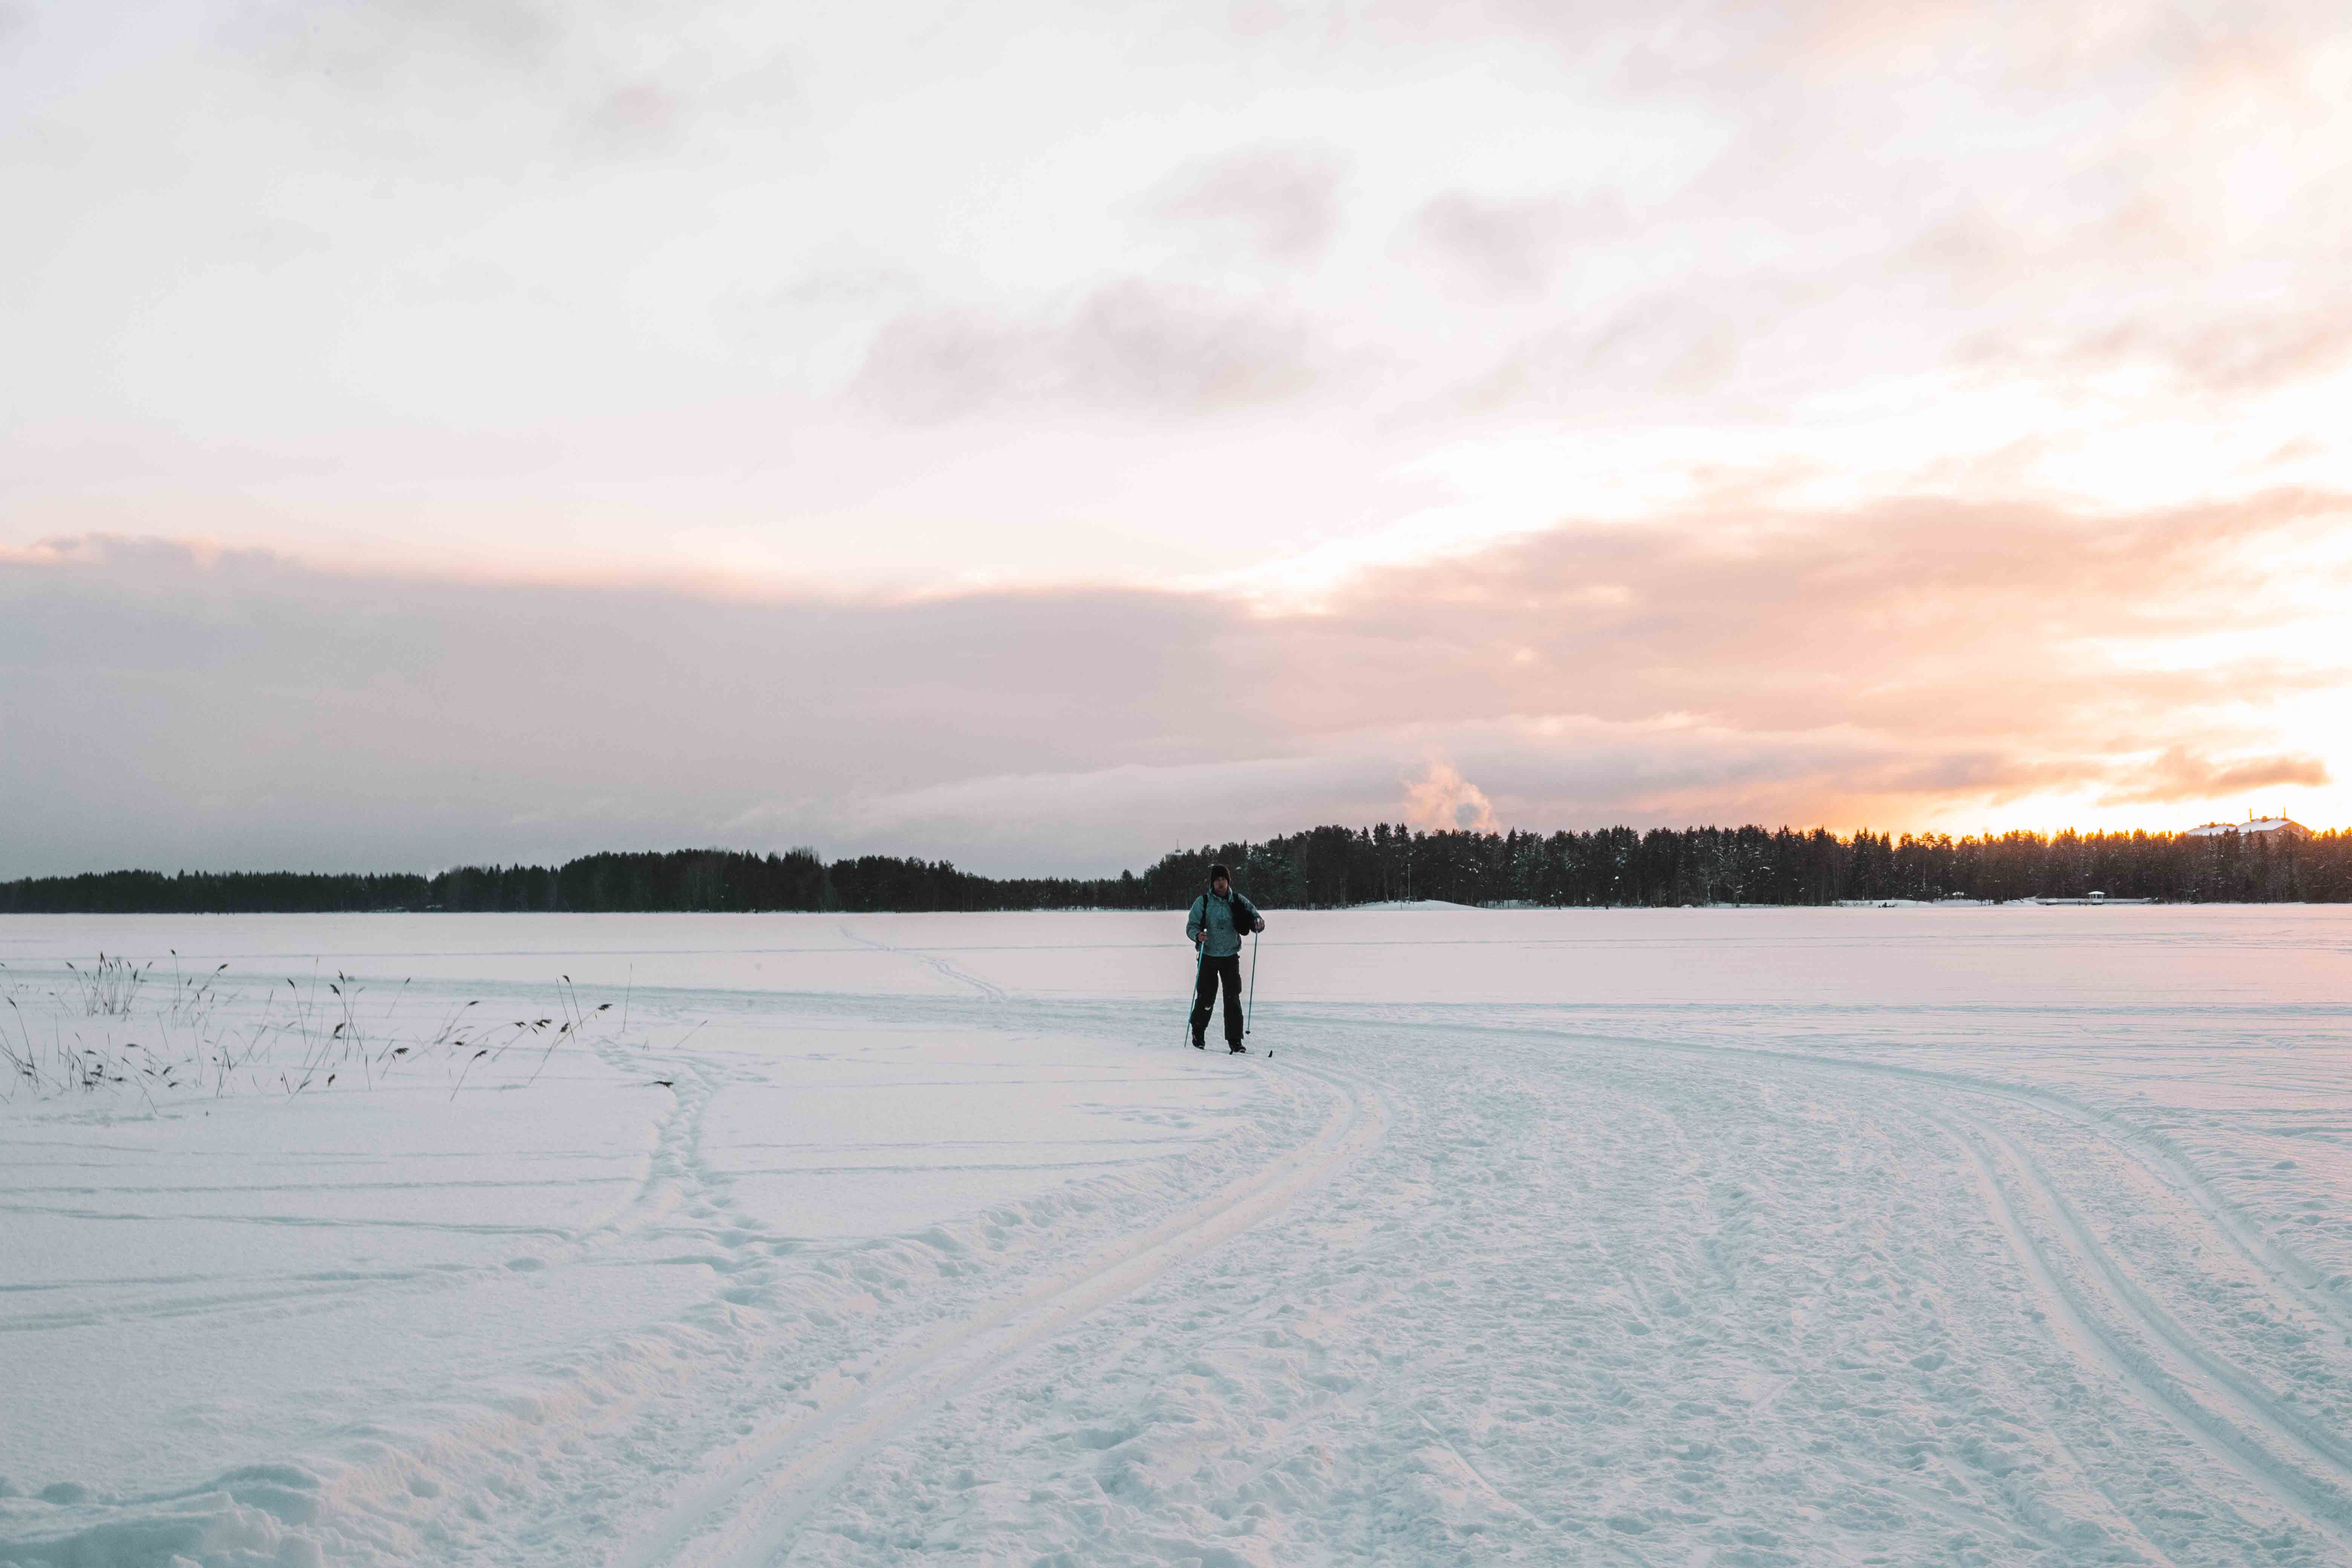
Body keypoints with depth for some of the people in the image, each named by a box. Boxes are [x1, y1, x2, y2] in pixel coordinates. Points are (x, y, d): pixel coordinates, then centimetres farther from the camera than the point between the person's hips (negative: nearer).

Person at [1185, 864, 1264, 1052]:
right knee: (1206, 997, -1)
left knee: (1233, 999, -3)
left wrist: (1259, 923, -23)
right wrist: (1198, 935, -26)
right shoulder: (1203, 902, -3)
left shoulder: (1238, 901, 2)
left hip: (1231, 957, 1)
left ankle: (1235, 1040, 2)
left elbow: (1254, 915, 2)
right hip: (1209, 956, -1)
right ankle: (1198, 1035, 18)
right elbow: (1191, 925, -4)